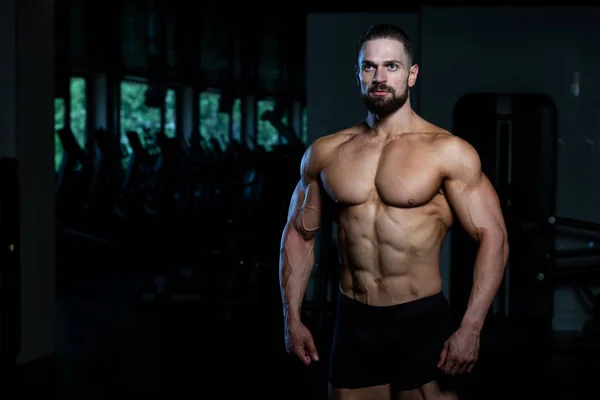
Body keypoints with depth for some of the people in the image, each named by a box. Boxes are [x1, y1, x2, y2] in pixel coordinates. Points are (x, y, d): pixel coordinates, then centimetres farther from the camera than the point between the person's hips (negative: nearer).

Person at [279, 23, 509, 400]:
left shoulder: (448, 152, -7)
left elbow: (493, 237, -9)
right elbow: (299, 235, 14)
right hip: (353, 323, 3)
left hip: (422, 321, -3)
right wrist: (293, 320, 7)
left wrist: (470, 328, -16)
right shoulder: (324, 153, 5)